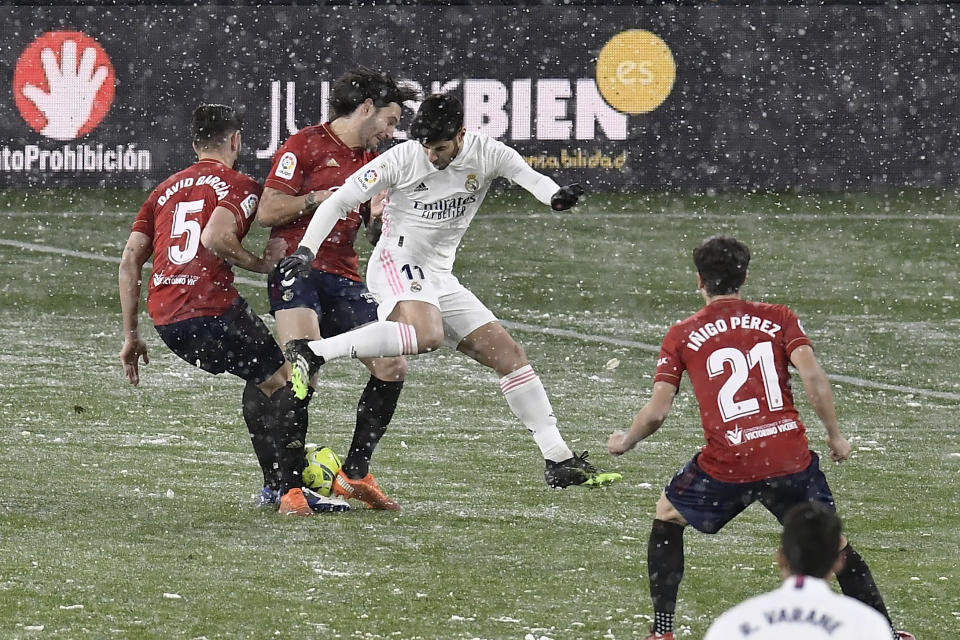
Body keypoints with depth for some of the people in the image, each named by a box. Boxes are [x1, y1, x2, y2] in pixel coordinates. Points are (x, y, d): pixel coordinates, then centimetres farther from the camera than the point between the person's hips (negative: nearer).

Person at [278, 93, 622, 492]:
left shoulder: (485, 153, -2)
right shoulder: (402, 159, -12)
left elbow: (528, 176, -18)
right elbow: (339, 202, -8)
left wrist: (555, 195, -41)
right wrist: (305, 250, -19)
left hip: (440, 278, 6)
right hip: (397, 264, -6)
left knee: (509, 355, 4)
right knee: (427, 334, -38)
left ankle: (558, 461, 9)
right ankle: (310, 352, -37)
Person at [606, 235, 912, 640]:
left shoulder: (681, 336, 6)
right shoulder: (779, 319, 8)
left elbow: (657, 411, 2)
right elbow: (813, 377, -6)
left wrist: (625, 442, 21)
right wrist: (835, 436, 4)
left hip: (727, 466, -1)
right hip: (791, 459, 1)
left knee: (667, 516, 24)